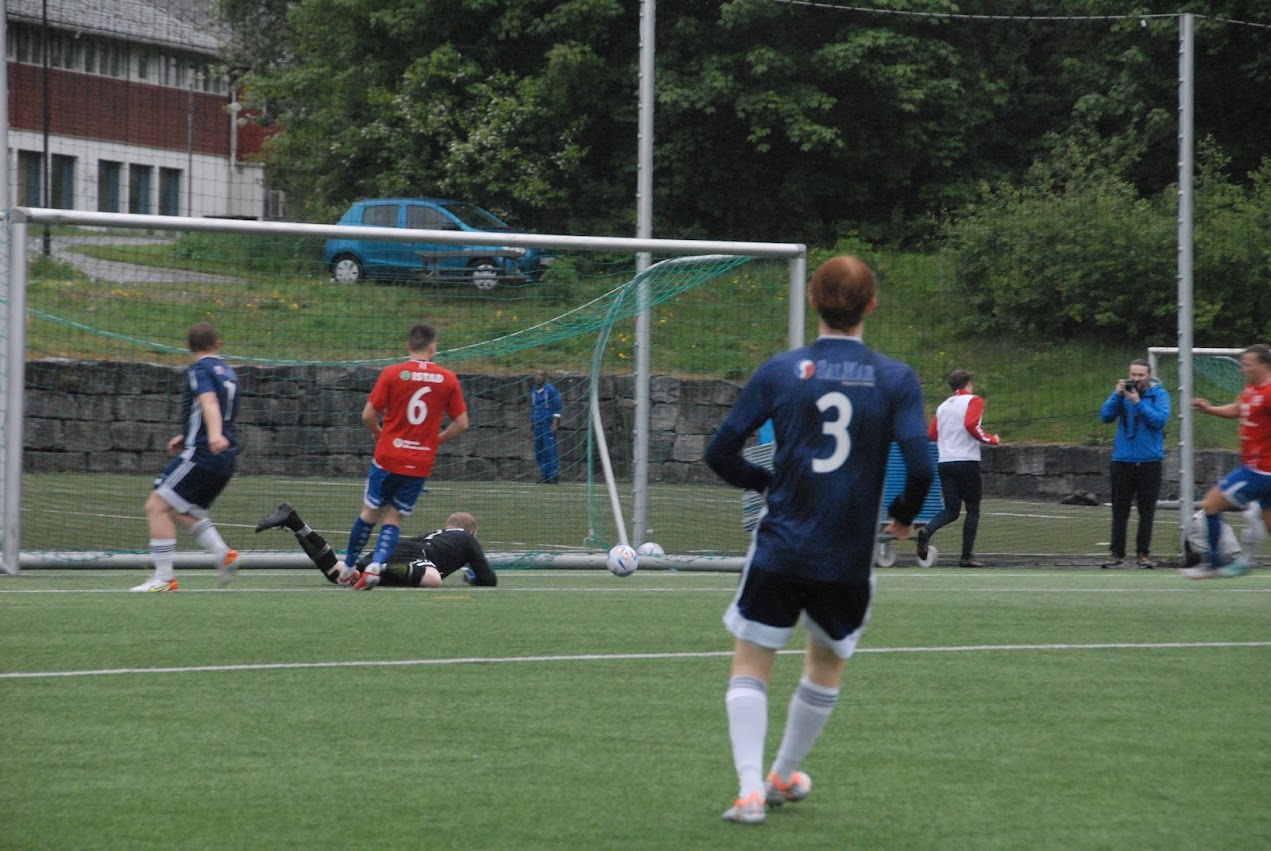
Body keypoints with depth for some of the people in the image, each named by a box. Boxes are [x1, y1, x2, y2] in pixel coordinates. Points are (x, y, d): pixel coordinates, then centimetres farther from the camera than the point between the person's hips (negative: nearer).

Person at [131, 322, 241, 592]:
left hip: (201, 454, -9)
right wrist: (187, 437, 38)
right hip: (225, 460, 9)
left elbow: (209, 402, -27)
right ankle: (223, 555, 7)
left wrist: (214, 435, -44)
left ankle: (164, 577, -14)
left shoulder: (200, 369, -7)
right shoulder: (228, 372, 19)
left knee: (157, 506, -9)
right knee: (182, 512, 21)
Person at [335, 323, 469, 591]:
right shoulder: (448, 379, -1)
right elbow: (462, 424, 2)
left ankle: (348, 568, 22)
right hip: (422, 463, 1)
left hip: (388, 457, -1)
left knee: (370, 512, 13)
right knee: (394, 518, 9)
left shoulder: (392, 374, -5)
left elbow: (368, 415, -5)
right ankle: (375, 566, -10)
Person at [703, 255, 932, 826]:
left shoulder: (781, 371, -1)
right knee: (827, 665, 24)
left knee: (750, 666, 8)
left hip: (779, 548, -1)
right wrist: (904, 515, 9)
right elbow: (919, 466, -12)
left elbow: (720, 453, 0)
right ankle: (784, 777, 36)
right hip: (848, 560, 1)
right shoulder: (896, 379, -3)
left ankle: (751, 789, -8)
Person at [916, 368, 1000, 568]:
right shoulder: (974, 401, -1)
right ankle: (966, 556, 3)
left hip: (944, 462, 5)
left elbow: (932, 433, 9)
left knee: (951, 510, 7)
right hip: (967, 460, -5)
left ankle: (927, 531, -22)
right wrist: (992, 440, -5)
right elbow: (971, 424, -17)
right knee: (973, 509, 7)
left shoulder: (943, 406, 14)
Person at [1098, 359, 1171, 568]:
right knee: (1120, 510, 3)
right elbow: (1106, 416, -4)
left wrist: (1138, 402, -20)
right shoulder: (1122, 391, 4)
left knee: (1147, 510, 4)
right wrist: (1117, 395, -16)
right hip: (1122, 460, 2)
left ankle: (1143, 553, 11)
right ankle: (1117, 553, 7)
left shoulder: (1159, 394, -2)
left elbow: (1160, 420, -15)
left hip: (1149, 462, -2)